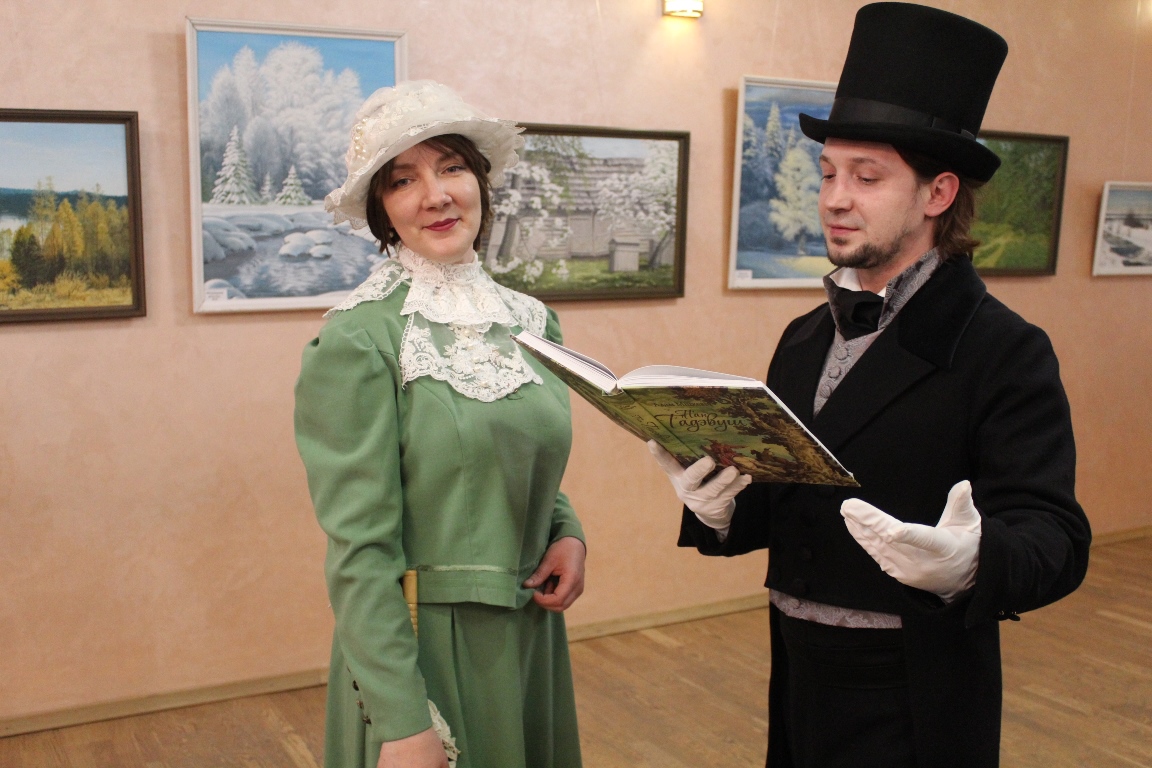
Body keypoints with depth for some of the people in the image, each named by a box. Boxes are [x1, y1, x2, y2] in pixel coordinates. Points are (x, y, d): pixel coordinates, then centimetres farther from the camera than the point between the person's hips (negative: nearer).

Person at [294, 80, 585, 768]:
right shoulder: (358, 339, -16)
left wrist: (568, 534, -6)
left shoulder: (532, 321, 2)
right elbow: (360, 548, -18)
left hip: (532, 633, 6)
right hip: (420, 641, -6)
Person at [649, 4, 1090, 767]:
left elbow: (1056, 538, -18)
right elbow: (777, 508, 8)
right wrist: (719, 508, -13)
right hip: (798, 687, 6)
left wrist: (971, 562, -39)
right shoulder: (804, 340, 6)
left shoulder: (1005, 352, -13)